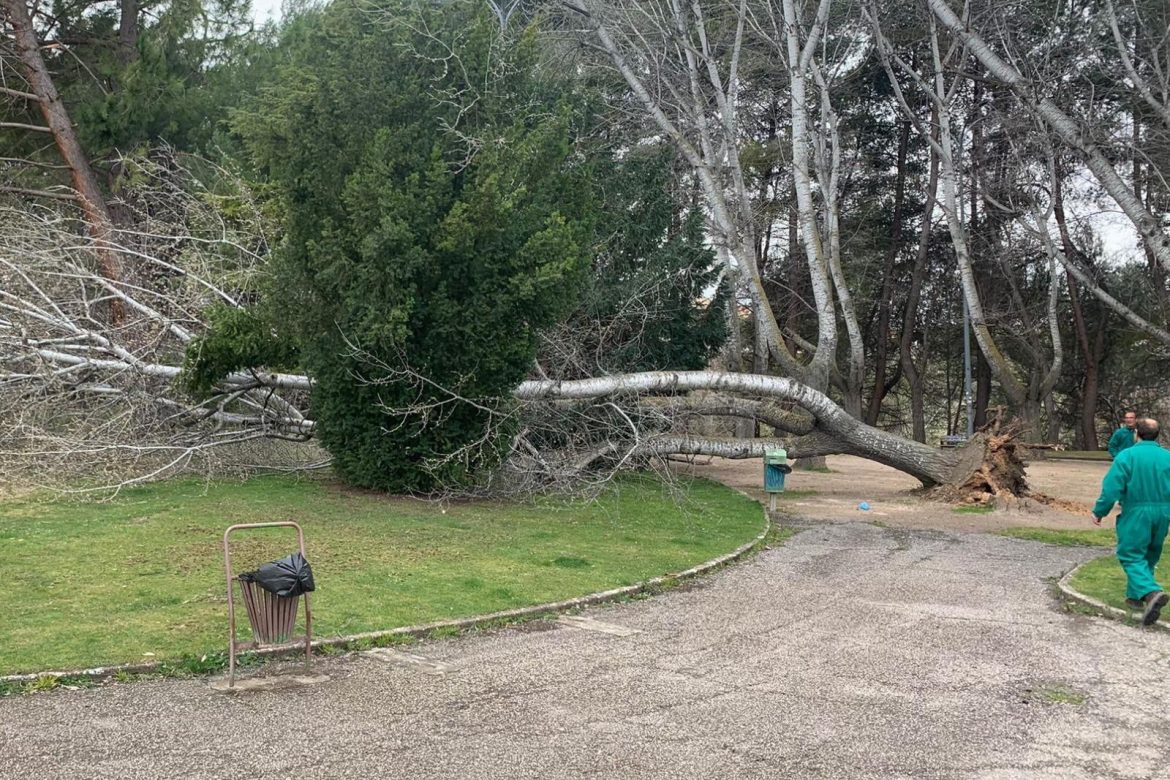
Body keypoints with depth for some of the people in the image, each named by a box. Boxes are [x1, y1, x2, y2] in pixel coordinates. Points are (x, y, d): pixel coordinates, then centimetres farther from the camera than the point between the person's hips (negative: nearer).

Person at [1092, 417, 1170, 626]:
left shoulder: (1126, 456, -11)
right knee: (1149, 556, 20)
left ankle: (1151, 592, -25)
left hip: (1136, 514, -5)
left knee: (1132, 556, -2)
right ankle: (1135, 595, 31)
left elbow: (1112, 488, -14)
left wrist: (1099, 512, -4)